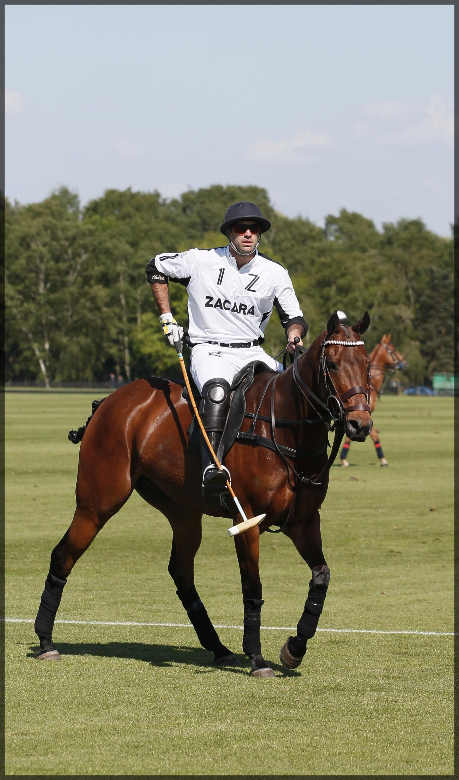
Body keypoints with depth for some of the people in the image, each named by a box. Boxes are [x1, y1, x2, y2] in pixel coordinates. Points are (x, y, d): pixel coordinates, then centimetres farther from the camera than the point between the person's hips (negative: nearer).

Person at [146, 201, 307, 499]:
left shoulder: (275, 273, 3)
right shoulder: (200, 261, -2)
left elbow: (294, 317, 8)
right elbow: (156, 268, 12)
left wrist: (294, 335, -17)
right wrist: (167, 318, 6)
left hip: (253, 352, 4)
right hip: (209, 350, -4)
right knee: (217, 388, -37)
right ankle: (212, 466, -49)